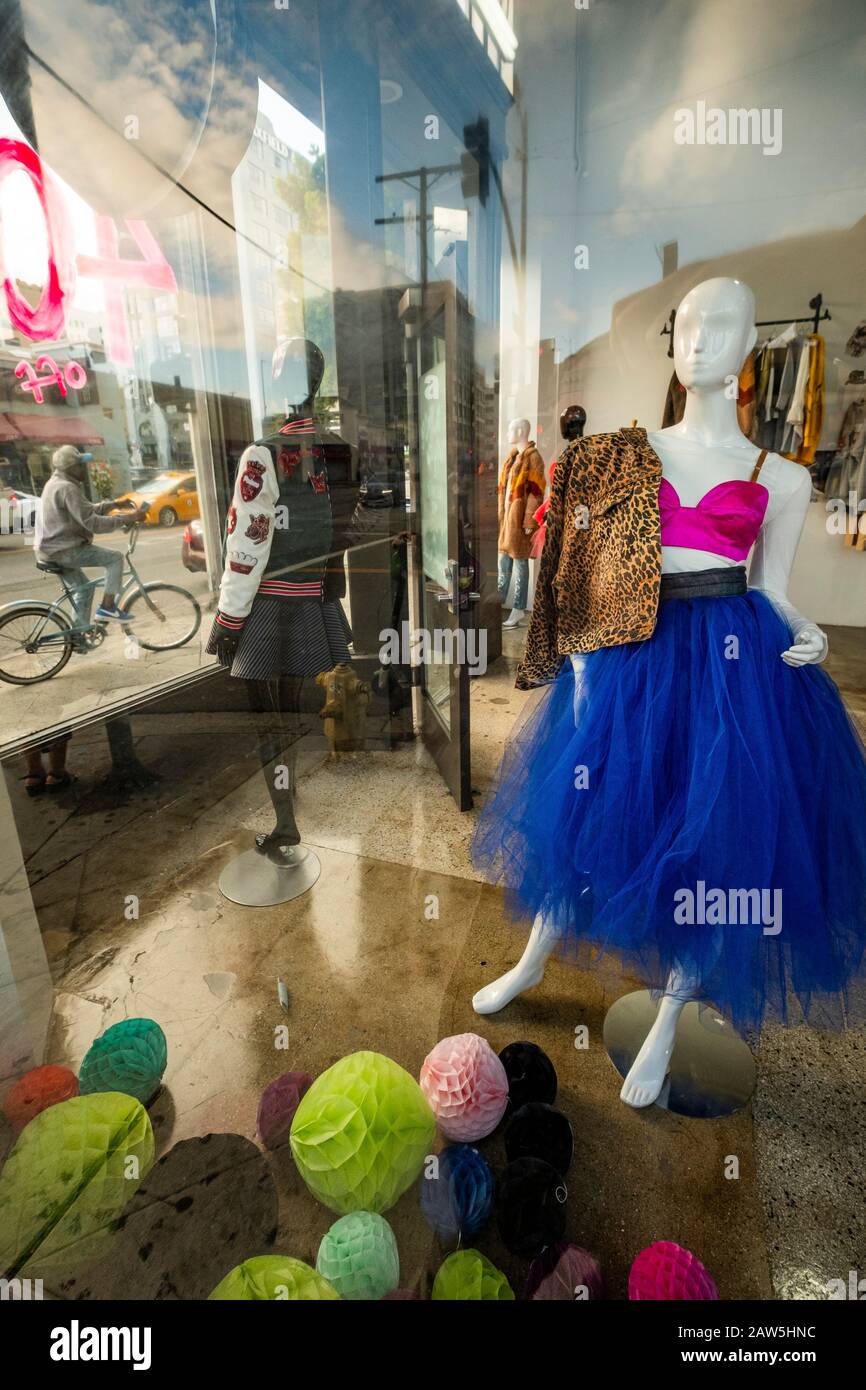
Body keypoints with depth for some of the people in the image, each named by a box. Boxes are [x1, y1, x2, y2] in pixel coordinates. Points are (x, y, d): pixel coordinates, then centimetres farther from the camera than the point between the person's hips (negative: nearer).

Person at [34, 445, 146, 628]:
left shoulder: (56, 484, 15)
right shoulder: (67, 488, -18)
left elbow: (88, 510, 24)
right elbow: (92, 523, -24)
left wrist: (114, 504, 19)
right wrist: (128, 518, -22)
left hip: (52, 548, 11)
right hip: (63, 550, -11)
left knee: (84, 589, 19)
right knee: (115, 558, -9)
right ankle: (107, 607, -8)